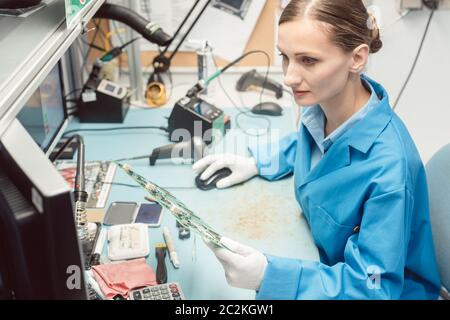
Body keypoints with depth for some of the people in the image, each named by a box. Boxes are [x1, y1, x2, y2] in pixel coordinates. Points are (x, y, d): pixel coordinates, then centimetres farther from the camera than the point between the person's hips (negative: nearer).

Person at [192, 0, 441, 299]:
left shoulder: (388, 169, -34)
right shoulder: (323, 101, -13)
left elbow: (375, 286, -28)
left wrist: (270, 275, -40)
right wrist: (257, 163, -2)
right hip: (322, 257, 6)